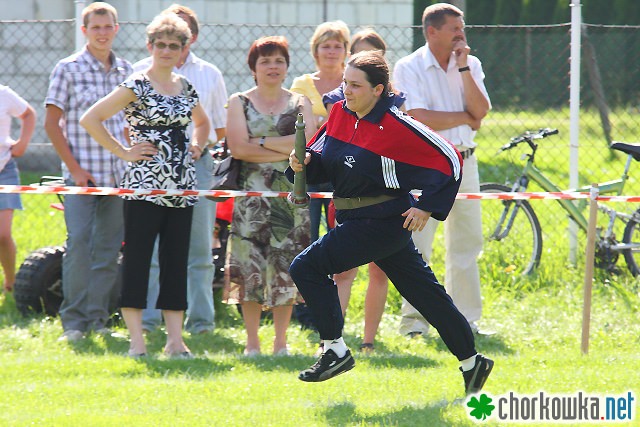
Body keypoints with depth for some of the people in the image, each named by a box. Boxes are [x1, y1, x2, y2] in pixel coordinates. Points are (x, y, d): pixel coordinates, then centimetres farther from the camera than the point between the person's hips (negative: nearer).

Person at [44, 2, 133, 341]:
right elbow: (52, 124, -3)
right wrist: (75, 168, -9)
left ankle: (98, 318, 11)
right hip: (81, 173, -4)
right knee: (79, 243, -10)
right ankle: (74, 321, -5)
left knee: (109, 249, 5)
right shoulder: (68, 69, -2)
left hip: (118, 174, 4)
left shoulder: (126, 72, 10)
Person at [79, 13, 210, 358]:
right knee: (137, 261, -4)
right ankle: (137, 341, -2)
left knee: (176, 262, 6)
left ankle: (175, 339, 9)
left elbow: (202, 122, 33)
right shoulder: (137, 86, -6)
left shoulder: (185, 86, 13)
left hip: (181, 187, 6)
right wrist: (124, 151, -10)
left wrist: (197, 147, 14)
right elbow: (90, 119, -12)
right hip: (145, 185, -6)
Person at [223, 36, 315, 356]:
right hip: (252, 192, -1)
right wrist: (286, 150, -8)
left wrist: (262, 143, -9)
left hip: (291, 194, 1)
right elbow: (237, 147, -7)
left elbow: (309, 141, -5)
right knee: (250, 266, -5)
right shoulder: (239, 102, 7)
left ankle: (281, 342, 6)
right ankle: (252, 343, 1)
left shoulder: (299, 103, 11)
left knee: (286, 265, 0)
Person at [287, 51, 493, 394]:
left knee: (306, 267, -14)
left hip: (383, 221, -8)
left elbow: (449, 160, -13)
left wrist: (427, 207, -13)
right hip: (355, 220, 8)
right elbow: (321, 156, 15)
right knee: (424, 292, 16)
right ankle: (471, 363, 27)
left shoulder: (396, 127, -19)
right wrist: (305, 161, -7)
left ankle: (335, 352, -6)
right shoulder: (340, 113, 3)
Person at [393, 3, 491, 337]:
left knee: (466, 244, 8)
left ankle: (463, 319, 16)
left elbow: (481, 111, -4)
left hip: (464, 163, 5)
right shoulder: (409, 68, -6)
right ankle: (413, 319, -1)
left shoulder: (471, 65, 9)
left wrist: (463, 69, -9)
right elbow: (421, 120, -17)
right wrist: (465, 117, -5)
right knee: (417, 245, -6)